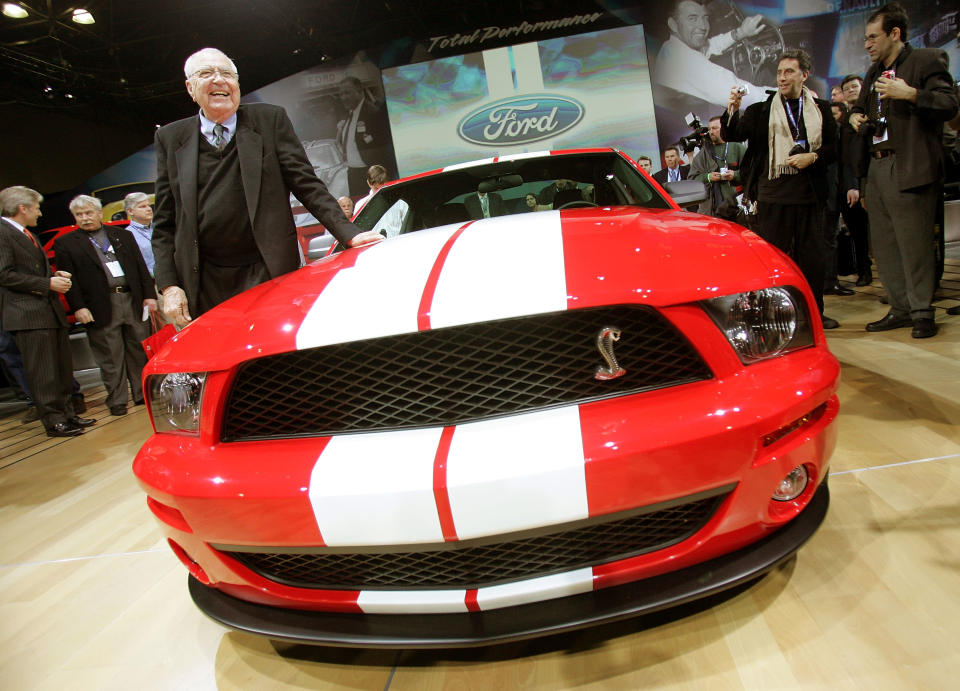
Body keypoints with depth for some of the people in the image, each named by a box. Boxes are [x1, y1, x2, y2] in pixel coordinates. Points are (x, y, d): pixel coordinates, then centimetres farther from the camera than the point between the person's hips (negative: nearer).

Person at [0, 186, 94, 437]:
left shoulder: (28, 235, 22)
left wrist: (56, 275, 10)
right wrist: (48, 283, -16)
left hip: (50, 311, 10)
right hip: (28, 315, -10)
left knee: (62, 368, 13)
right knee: (43, 372, -5)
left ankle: (67, 413, 23)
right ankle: (53, 421, 2)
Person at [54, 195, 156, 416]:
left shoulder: (123, 235, 15)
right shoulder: (65, 243, 7)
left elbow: (141, 267, 12)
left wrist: (149, 295, 4)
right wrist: (78, 307, -10)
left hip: (134, 301, 3)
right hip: (101, 308, -2)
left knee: (140, 352, 7)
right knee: (110, 357, 1)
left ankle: (142, 394, 19)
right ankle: (117, 401, 11)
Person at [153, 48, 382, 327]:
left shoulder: (271, 119, 5)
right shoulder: (170, 138, 9)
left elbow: (307, 185, 0)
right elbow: (164, 222, 9)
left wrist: (349, 234, -13)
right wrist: (168, 285, -1)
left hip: (271, 273, -1)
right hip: (203, 282, 2)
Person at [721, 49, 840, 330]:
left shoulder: (821, 109, 12)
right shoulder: (761, 110, 7)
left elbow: (834, 148, 10)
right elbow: (730, 135, -3)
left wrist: (813, 157, -9)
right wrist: (732, 111, -21)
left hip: (810, 192, 2)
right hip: (773, 193, -2)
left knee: (812, 254, 6)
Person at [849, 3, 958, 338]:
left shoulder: (928, 60, -3)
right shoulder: (874, 71, 20)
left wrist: (910, 94, -23)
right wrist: (856, 116, 13)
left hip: (910, 168, -8)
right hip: (877, 168, 8)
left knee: (914, 244, -5)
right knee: (883, 244, 9)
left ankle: (922, 313, 5)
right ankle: (900, 309, 18)